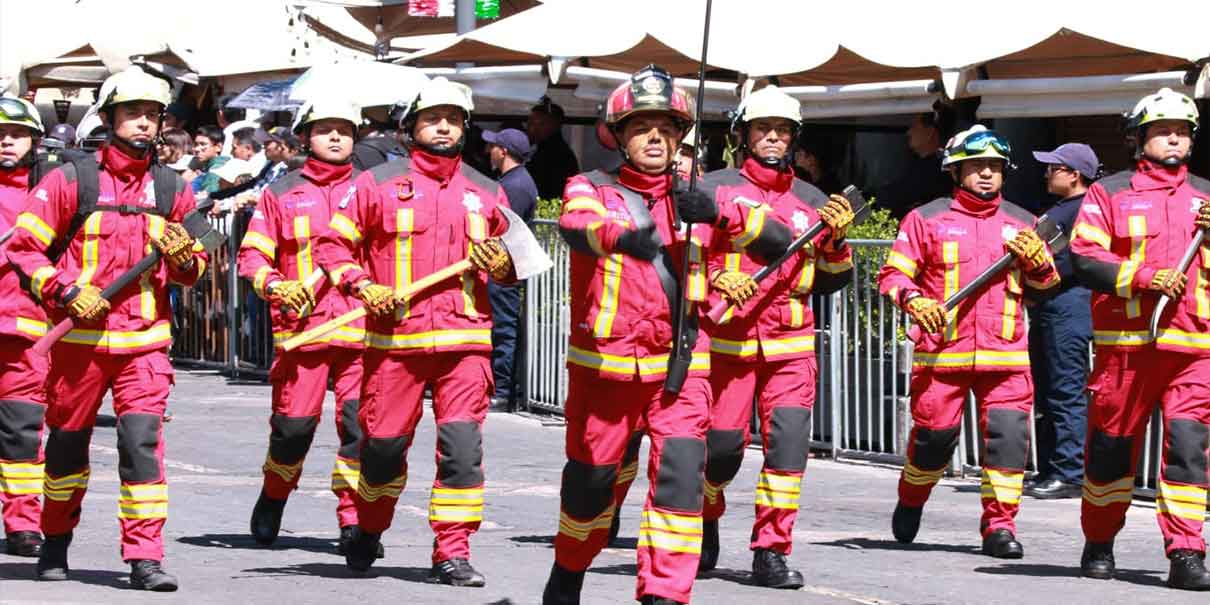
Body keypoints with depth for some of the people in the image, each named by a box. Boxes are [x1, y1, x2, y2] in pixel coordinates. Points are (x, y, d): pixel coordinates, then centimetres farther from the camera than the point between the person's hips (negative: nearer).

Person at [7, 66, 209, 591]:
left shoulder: (171, 189, 8)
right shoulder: (71, 181, -2)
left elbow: (193, 270, 16)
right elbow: (23, 246, -2)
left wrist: (184, 258, -7)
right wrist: (66, 292, -14)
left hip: (145, 341, 1)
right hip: (79, 336, -1)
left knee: (143, 440, -12)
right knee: (68, 442, 12)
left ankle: (145, 557, -11)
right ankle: (56, 542, 32)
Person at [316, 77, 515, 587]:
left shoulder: (486, 192, 13)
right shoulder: (379, 183, 4)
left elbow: (512, 262, 22)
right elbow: (334, 244, 5)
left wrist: (502, 266, -1)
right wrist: (363, 286, -9)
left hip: (465, 339, 1)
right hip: (394, 338, -1)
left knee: (462, 443, -11)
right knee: (383, 442, 6)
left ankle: (452, 552, -6)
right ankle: (369, 529, 33)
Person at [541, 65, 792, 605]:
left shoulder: (694, 201, 11)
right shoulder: (592, 190, 3)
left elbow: (779, 242, 0)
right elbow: (576, 224, -23)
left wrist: (718, 214, -19)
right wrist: (623, 236, -46)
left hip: (680, 366, 1)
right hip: (604, 363, -1)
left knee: (681, 474, -15)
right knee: (590, 479, 9)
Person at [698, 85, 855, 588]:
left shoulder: (813, 202, 13)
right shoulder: (716, 189, 2)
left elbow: (830, 281, 17)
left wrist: (836, 241, -2)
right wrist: (715, 281, -19)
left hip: (791, 343, 2)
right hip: (727, 339, -2)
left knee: (789, 438, -12)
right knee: (722, 447, 1)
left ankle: (771, 552, -6)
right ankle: (705, 519, 32)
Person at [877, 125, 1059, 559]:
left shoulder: (1021, 222, 14)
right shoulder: (926, 219, 6)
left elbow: (1046, 284, 19)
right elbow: (893, 273, 4)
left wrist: (1036, 259, -2)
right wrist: (913, 300, -15)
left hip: (1005, 352, 2)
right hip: (942, 351, -2)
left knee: (1009, 433, -10)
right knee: (934, 434, 4)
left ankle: (999, 524, -2)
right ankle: (910, 503, 32)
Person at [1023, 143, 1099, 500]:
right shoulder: (1062, 208, 21)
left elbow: (1075, 262, -21)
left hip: (1068, 307, -11)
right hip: (1047, 309, 11)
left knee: (1067, 393, -10)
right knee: (1046, 395, 14)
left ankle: (1070, 474, -10)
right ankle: (1049, 472, 19)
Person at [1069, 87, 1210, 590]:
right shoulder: (1110, 194, 6)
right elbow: (1083, 259, -5)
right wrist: (1145, 276, -14)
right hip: (1126, 341, -2)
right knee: (1113, 443, 5)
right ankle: (1099, 544, 22)